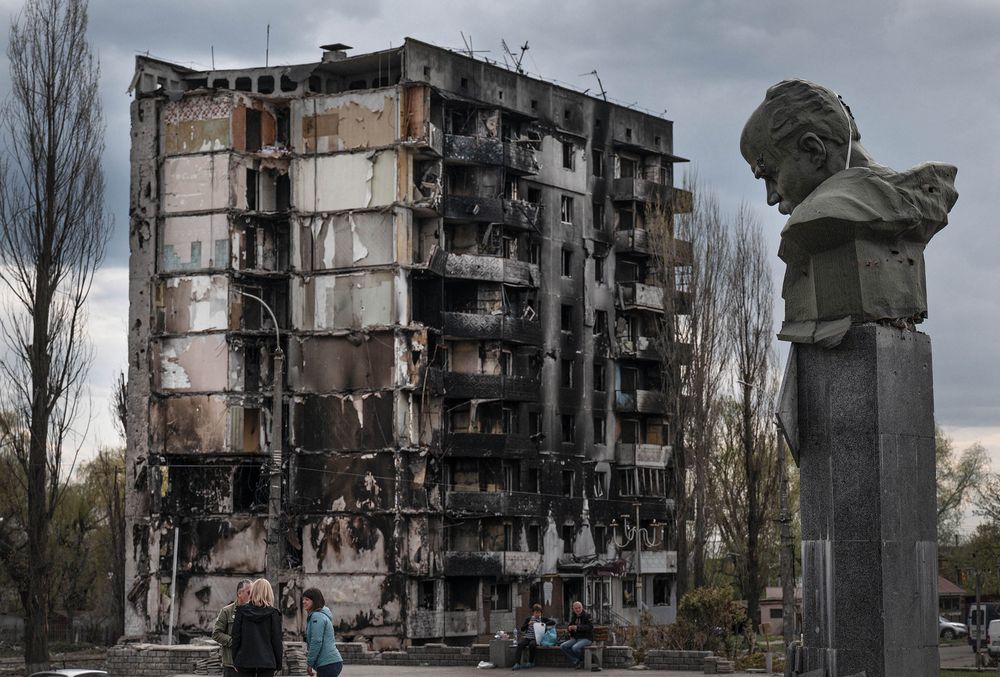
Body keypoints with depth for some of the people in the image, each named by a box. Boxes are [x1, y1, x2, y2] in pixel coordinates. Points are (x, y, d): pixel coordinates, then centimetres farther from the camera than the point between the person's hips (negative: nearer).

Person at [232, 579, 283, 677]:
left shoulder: (242, 611, 0)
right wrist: (278, 664, 6)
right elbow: (276, 639, -2)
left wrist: (235, 661, 10)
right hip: (266, 661, -1)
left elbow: (236, 636, 1)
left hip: (245, 661, 1)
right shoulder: (273, 613, -3)